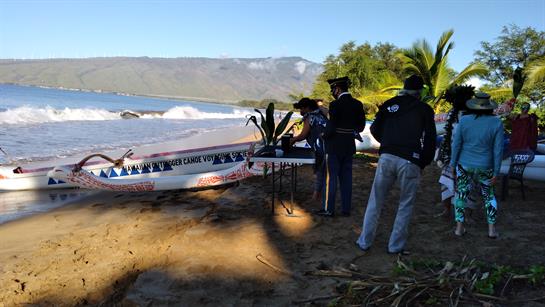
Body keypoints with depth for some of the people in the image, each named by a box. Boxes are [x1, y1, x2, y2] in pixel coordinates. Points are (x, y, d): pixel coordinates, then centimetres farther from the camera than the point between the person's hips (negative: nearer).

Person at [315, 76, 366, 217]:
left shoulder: (336, 105, -17)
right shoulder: (357, 104, 4)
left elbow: (331, 127, -18)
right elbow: (361, 126, 10)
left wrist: (324, 136, 0)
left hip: (335, 146, -6)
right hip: (349, 146, 6)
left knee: (331, 177, 4)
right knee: (346, 178, 13)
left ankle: (328, 209, 11)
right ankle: (346, 208, 19)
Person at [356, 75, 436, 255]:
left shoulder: (390, 104, 12)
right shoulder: (424, 109, 7)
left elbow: (374, 129, 12)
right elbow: (430, 140, 4)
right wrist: (424, 163, 14)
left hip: (387, 157, 2)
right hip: (410, 162, -2)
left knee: (375, 201, 11)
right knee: (405, 205, 11)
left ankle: (365, 242, 16)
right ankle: (395, 246, 16)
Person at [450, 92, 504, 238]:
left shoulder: (464, 120, -10)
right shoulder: (496, 123, -11)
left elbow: (456, 144, -8)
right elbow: (498, 150, -9)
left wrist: (453, 165, 2)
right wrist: (496, 173, -2)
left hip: (464, 165, 0)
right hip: (485, 167, 0)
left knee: (461, 195, 15)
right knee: (489, 196, 19)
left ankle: (459, 227, 11)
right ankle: (492, 229, 15)